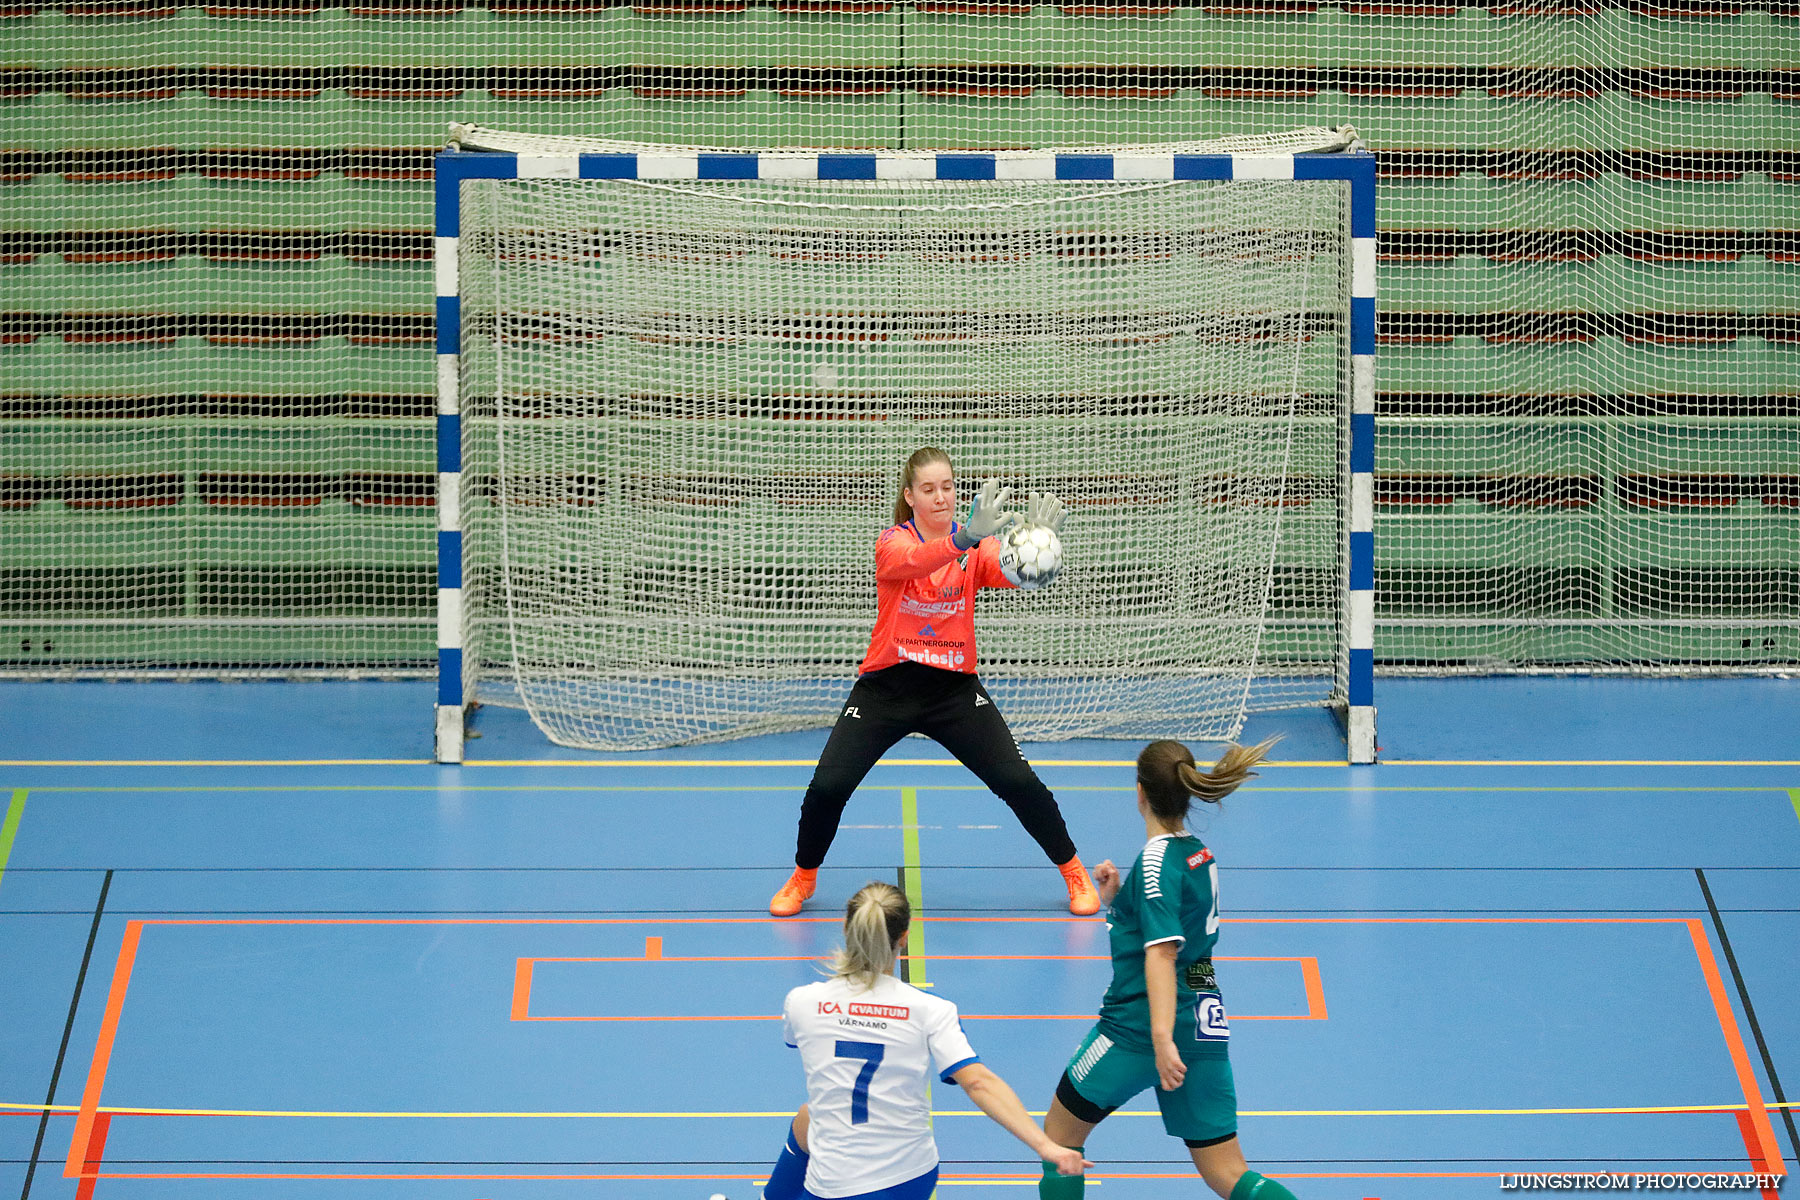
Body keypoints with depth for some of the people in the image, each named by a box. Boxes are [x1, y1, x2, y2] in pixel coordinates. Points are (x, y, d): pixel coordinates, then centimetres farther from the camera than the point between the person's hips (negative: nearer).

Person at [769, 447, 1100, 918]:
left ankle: (1074, 872, 12)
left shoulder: (975, 548, -3)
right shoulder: (892, 542, -9)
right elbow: (914, 561, -34)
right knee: (827, 786, -12)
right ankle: (803, 876, 16)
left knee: (1020, 782, -10)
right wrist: (965, 538, -55)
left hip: (955, 689, 1)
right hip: (885, 687, -1)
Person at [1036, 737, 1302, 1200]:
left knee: (1060, 1133, 13)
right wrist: (1116, 899, 13)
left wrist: (1162, 1036, -32)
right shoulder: (1199, 853, 13)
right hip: (1206, 1026, 8)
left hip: (1137, 1027, -8)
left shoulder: (1157, 860, -13)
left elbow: (1161, 952, -24)